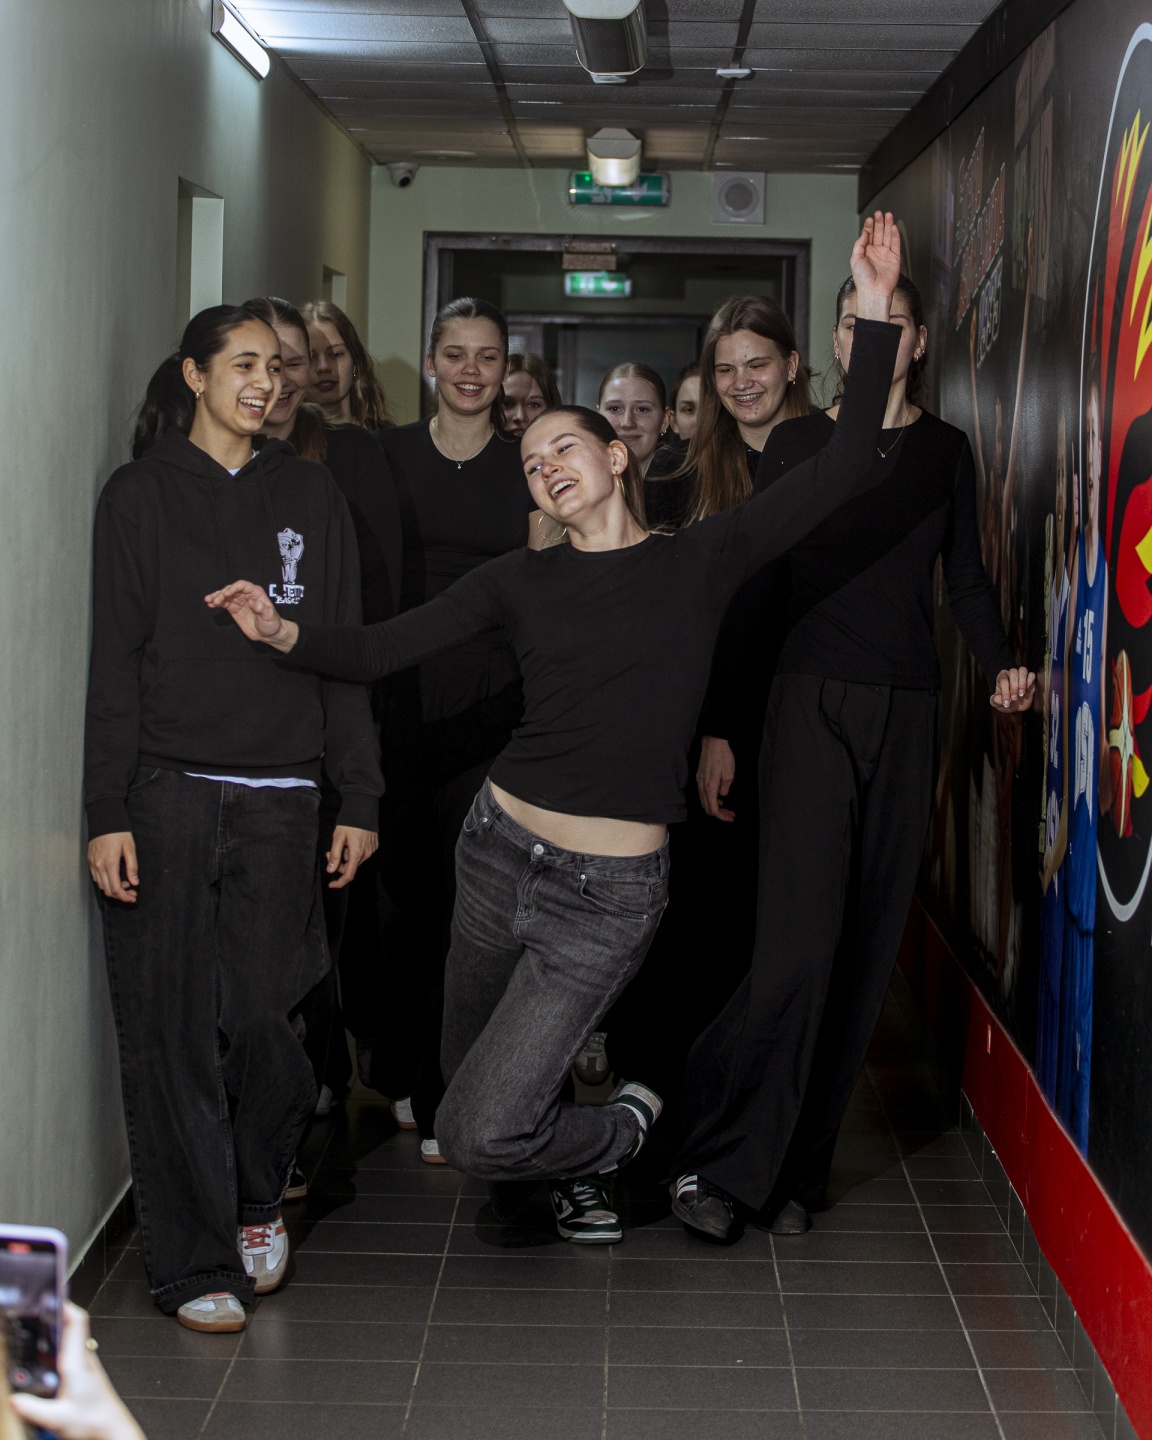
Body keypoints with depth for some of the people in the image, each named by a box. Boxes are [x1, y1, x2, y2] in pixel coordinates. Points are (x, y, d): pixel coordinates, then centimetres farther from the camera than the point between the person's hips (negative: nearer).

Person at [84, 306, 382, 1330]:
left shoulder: (309, 497, 12)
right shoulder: (141, 496, 5)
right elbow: (114, 661, 1)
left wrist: (359, 801, 5)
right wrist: (106, 813, -6)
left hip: (278, 803, 2)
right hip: (164, 795, -1)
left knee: (262, 1017, -2)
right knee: (173, 1032, -2)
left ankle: (259, 1199, 26)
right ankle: (197, 1263, 9)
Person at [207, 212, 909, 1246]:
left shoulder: (700, 560, 0)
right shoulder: (522, 581, 7)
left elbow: (843, 466, -6)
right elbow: (380, 650, 0)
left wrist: (876, 317, -11)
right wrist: (285, 633, -18)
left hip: (609, 891, -4)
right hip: (500, 850, 4)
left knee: (479, 1138, -5)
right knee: (466, 1073, 19)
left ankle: (619, 1131, 25)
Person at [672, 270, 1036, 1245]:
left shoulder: (945, 450, 11)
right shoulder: (796, 443, 4)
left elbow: (966, 580, 14)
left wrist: (1002, 664, -6)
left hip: (906, 711, 3)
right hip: (812, 700, -3)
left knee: (869, 946, 3)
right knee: (801, 941, -14)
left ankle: (796, 1170, 14)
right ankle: (719, 1163, -3)